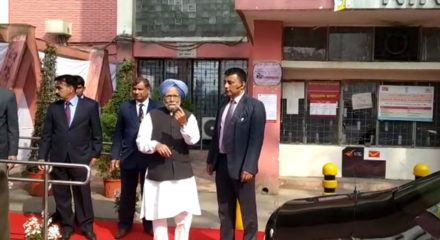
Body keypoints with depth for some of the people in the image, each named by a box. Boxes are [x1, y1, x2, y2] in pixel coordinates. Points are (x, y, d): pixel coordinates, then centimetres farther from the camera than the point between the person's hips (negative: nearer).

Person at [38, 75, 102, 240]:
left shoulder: (90, 106, -1)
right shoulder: (53, 108, 5)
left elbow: (96, 133, 2)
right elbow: (46, 135, 7)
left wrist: (95, 154, 0)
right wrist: (42, 157, 2)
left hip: (80, 157, -2)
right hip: (58, 158, 2)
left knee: (82, 193, 7)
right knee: (61, 194, 9)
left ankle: (86, 226, 22)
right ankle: (66, 226, 24)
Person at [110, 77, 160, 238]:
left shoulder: (158, 108, -2)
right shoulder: (125, 108, 4)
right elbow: (118, 133, 3)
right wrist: (115, 156, -2)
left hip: (150, 157, -1)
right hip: (129, 156, 1)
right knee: (127, 194, 12)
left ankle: (149, 225, 27)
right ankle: (125, 225, 27)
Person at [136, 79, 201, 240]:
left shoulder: (188, 116, 4)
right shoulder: (152, 116, 1)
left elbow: (193, 140, -11)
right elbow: (141, 143, -3)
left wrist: (184, 124, -29)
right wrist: (156, 145, -23)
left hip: (182, 174, 1)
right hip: (157, 174, 0)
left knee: (184, 215, 1)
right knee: (158, 216, 8)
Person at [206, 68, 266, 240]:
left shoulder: (255, 106, -9)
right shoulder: (223, 105, 11)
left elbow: (256, 139, -14)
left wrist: (249, 168, -19)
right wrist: (211, 160, 13)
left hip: (241, 166, -6)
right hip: (222, 163, 6)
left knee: (248, 211, 6)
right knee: (225, 209, 16)